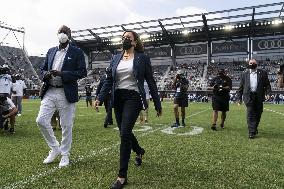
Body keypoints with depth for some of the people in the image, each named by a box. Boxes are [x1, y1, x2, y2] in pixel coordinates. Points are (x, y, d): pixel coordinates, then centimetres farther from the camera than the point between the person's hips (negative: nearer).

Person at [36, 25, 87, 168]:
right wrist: (46, 74, -4)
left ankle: (65, 155, 21)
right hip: (50, 92, 5)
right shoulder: (51, 51, 17)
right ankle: (54, 148, 20)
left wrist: (61, 74, -18)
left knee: (66, 126, 2)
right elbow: (44, 69, 21)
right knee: (41, 120, -3)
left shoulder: (77, 52, 1)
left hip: (66, 93, -4)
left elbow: (82, 72, -9)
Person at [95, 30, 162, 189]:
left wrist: (158, 105, 0)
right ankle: (139, 151, 47)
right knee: (124, 132, 14)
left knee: (125, 133, -14)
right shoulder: (115, 59, 13)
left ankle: (122, 176, -2)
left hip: (133, 98, -5)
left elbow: (151, 82, 0)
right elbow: (109, 80, 9)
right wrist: (100, 98, -5)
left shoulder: (142, 58, 0)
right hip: (118, 98, 5)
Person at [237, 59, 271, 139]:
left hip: (259, 97, 2)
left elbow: (267, 84, 8)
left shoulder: (263, 73, 9)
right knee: (250, 114, -6)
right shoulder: (244, 74, 9)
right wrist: (239, 98, 7)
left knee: (258, 114, 10)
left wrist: (268, 93, -8)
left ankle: (254, 128, 33)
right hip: (249, 96, -1)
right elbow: (241, 87, 10)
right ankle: (251, 132, -4)